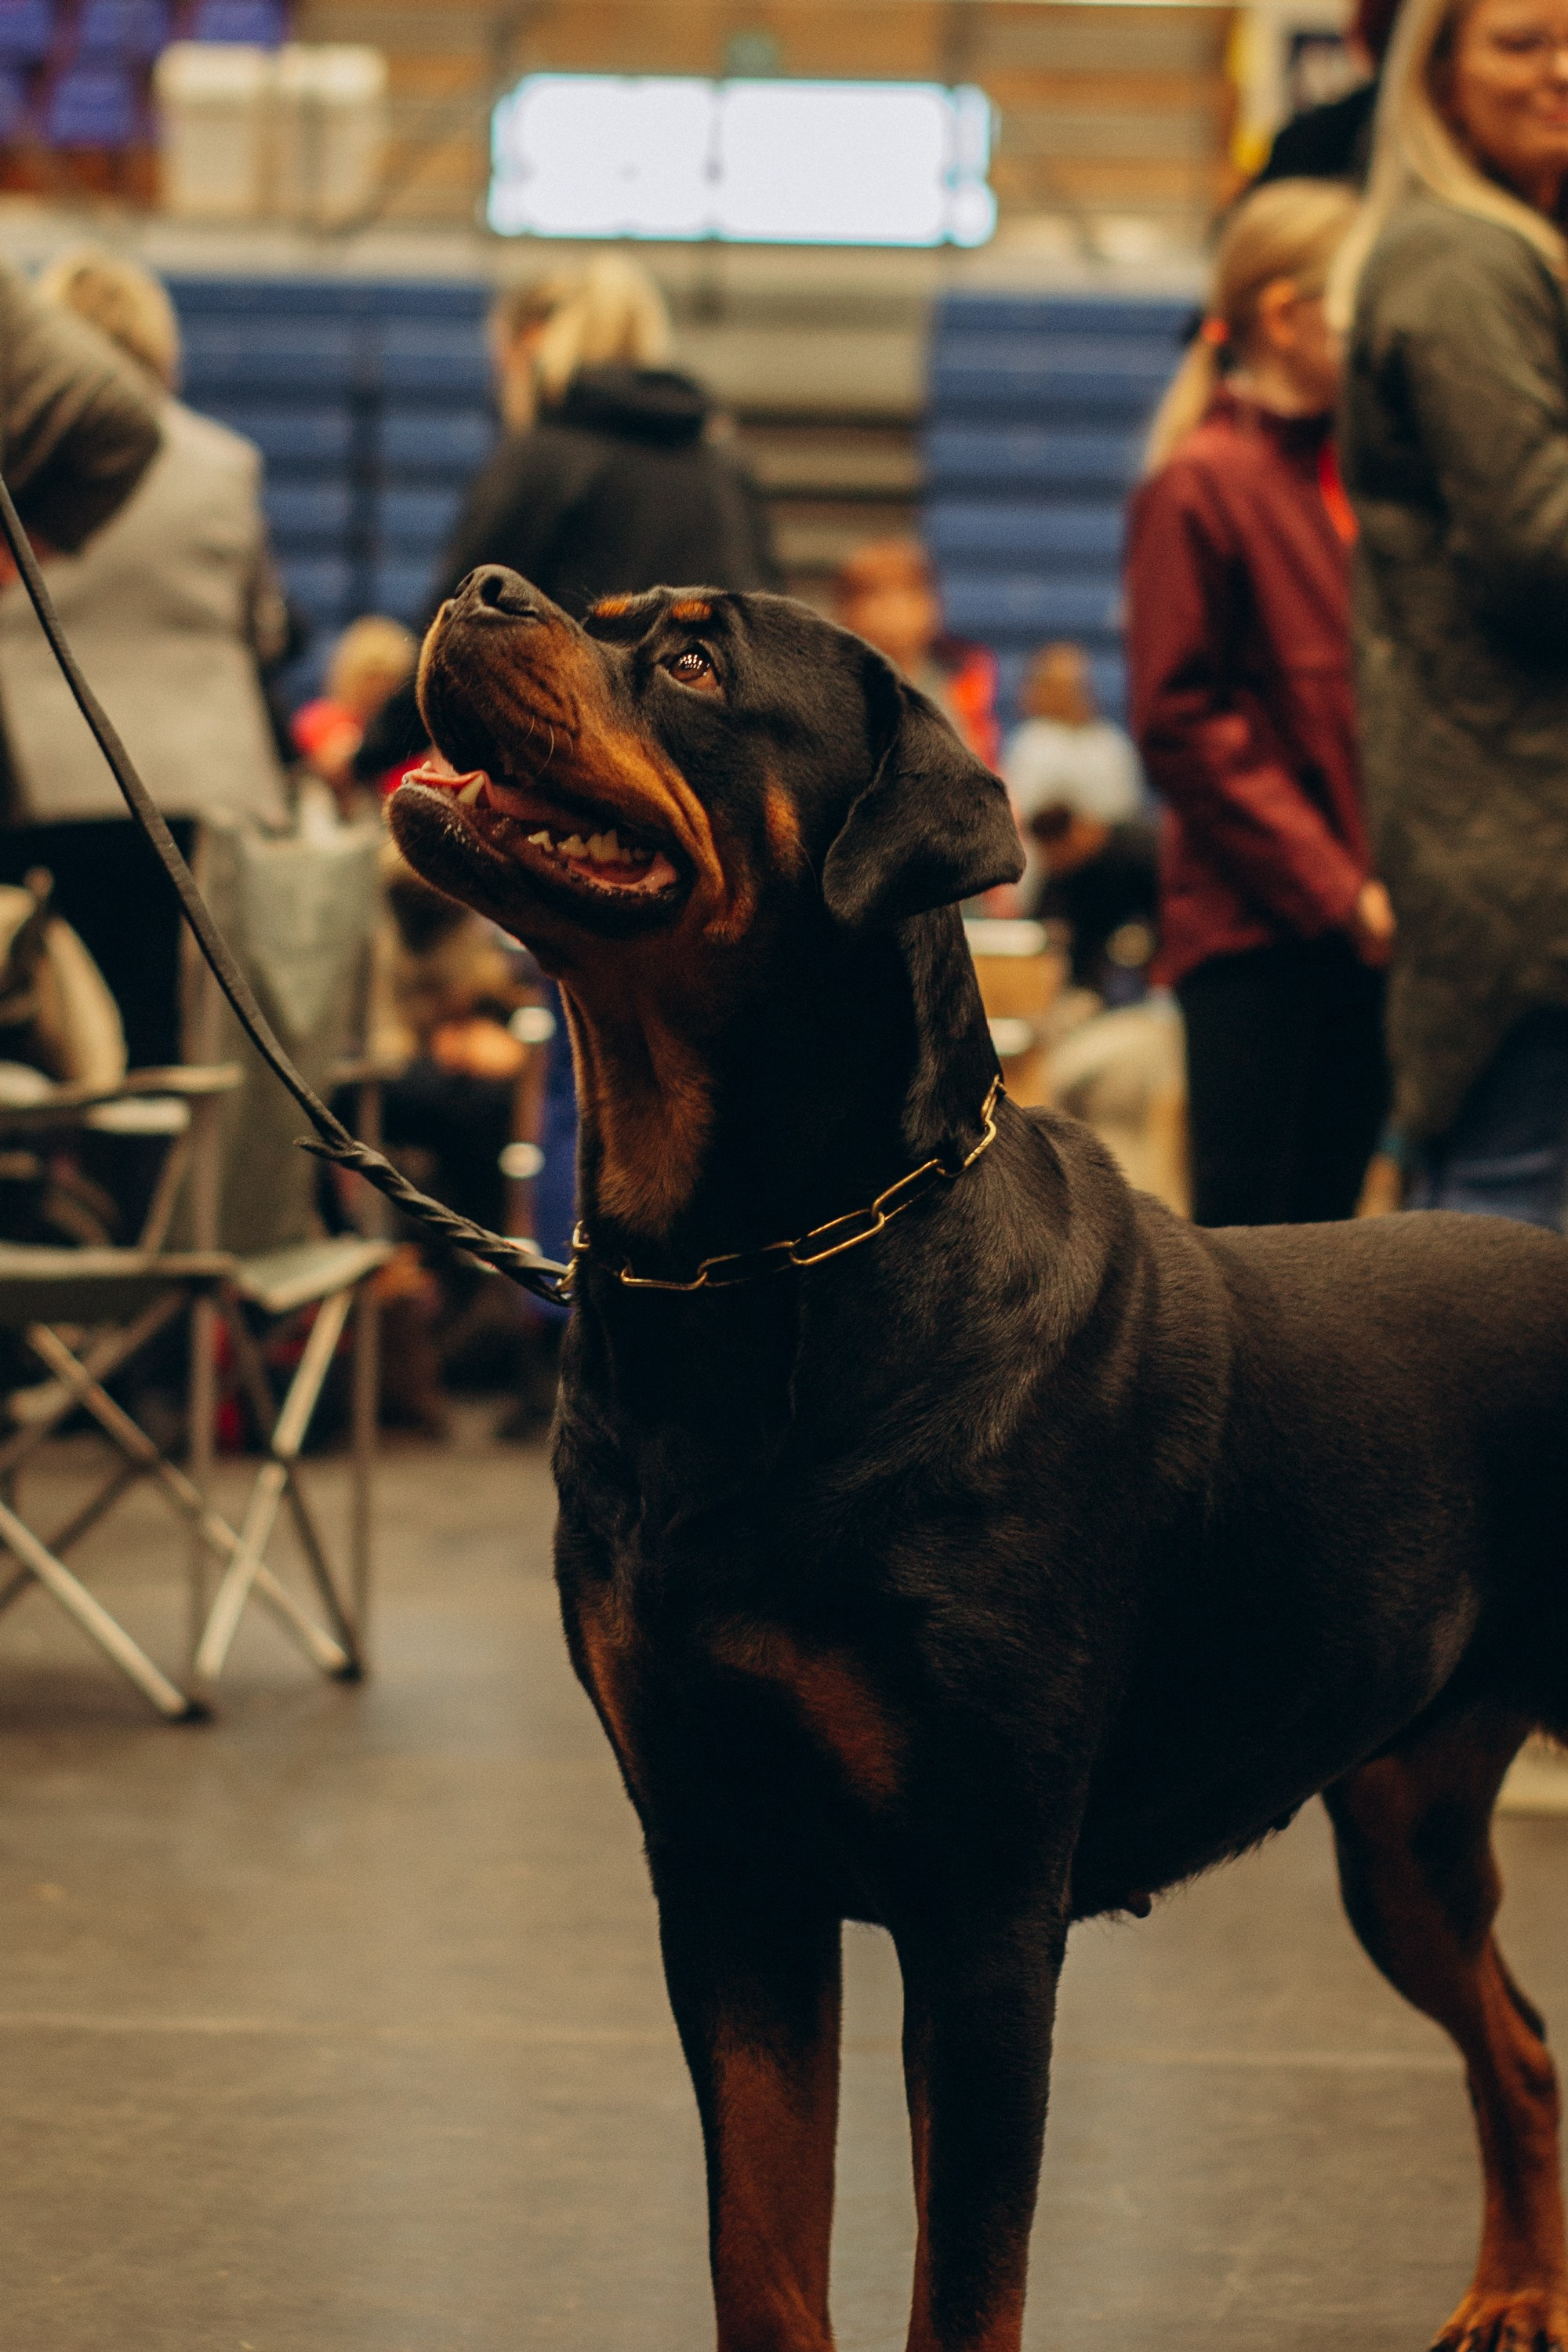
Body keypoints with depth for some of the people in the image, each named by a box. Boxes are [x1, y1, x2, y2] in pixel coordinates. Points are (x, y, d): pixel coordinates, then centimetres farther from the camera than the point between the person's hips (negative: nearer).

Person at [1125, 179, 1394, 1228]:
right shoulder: (1202, 481, -6)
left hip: (1363, 931, 7)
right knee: (1250, 1232, -5)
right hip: (1260, 932, -6)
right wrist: (1333, 888, -14)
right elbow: (1182, 724, -10)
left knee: (1325, 1219, 9)